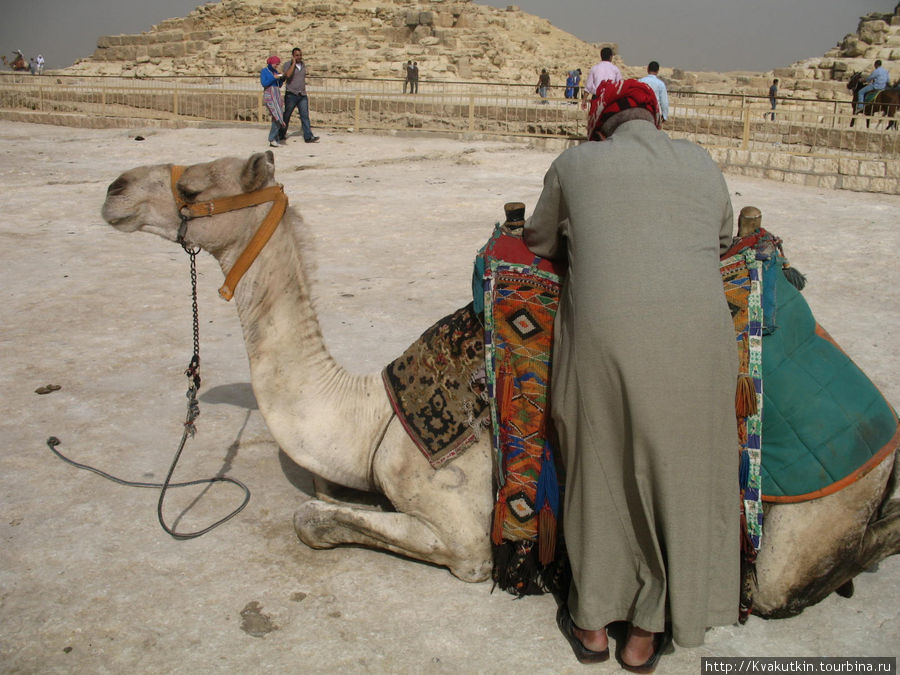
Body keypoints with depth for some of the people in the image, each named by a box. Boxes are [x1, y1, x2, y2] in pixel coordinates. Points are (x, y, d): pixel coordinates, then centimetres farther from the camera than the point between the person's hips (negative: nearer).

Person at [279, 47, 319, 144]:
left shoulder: (303, 65, 12)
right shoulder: (288, 65, -6)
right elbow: (288, 75, -26)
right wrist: (293, 63, -18)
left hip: (302, 95, 4)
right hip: (291, 95, -4)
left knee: (305, 115, -6)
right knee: (287, 115, 6)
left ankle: (308, 136, -10)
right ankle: (281, 135, 22)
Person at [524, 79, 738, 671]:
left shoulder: (575, 163, 13)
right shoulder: (702, 165, 18)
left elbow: (540, 241, 26)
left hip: (605, 333, -1)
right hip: (696, 339, 1)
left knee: (600, 473, 16)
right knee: (677, 475, 15)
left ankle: (593, 623, 33)